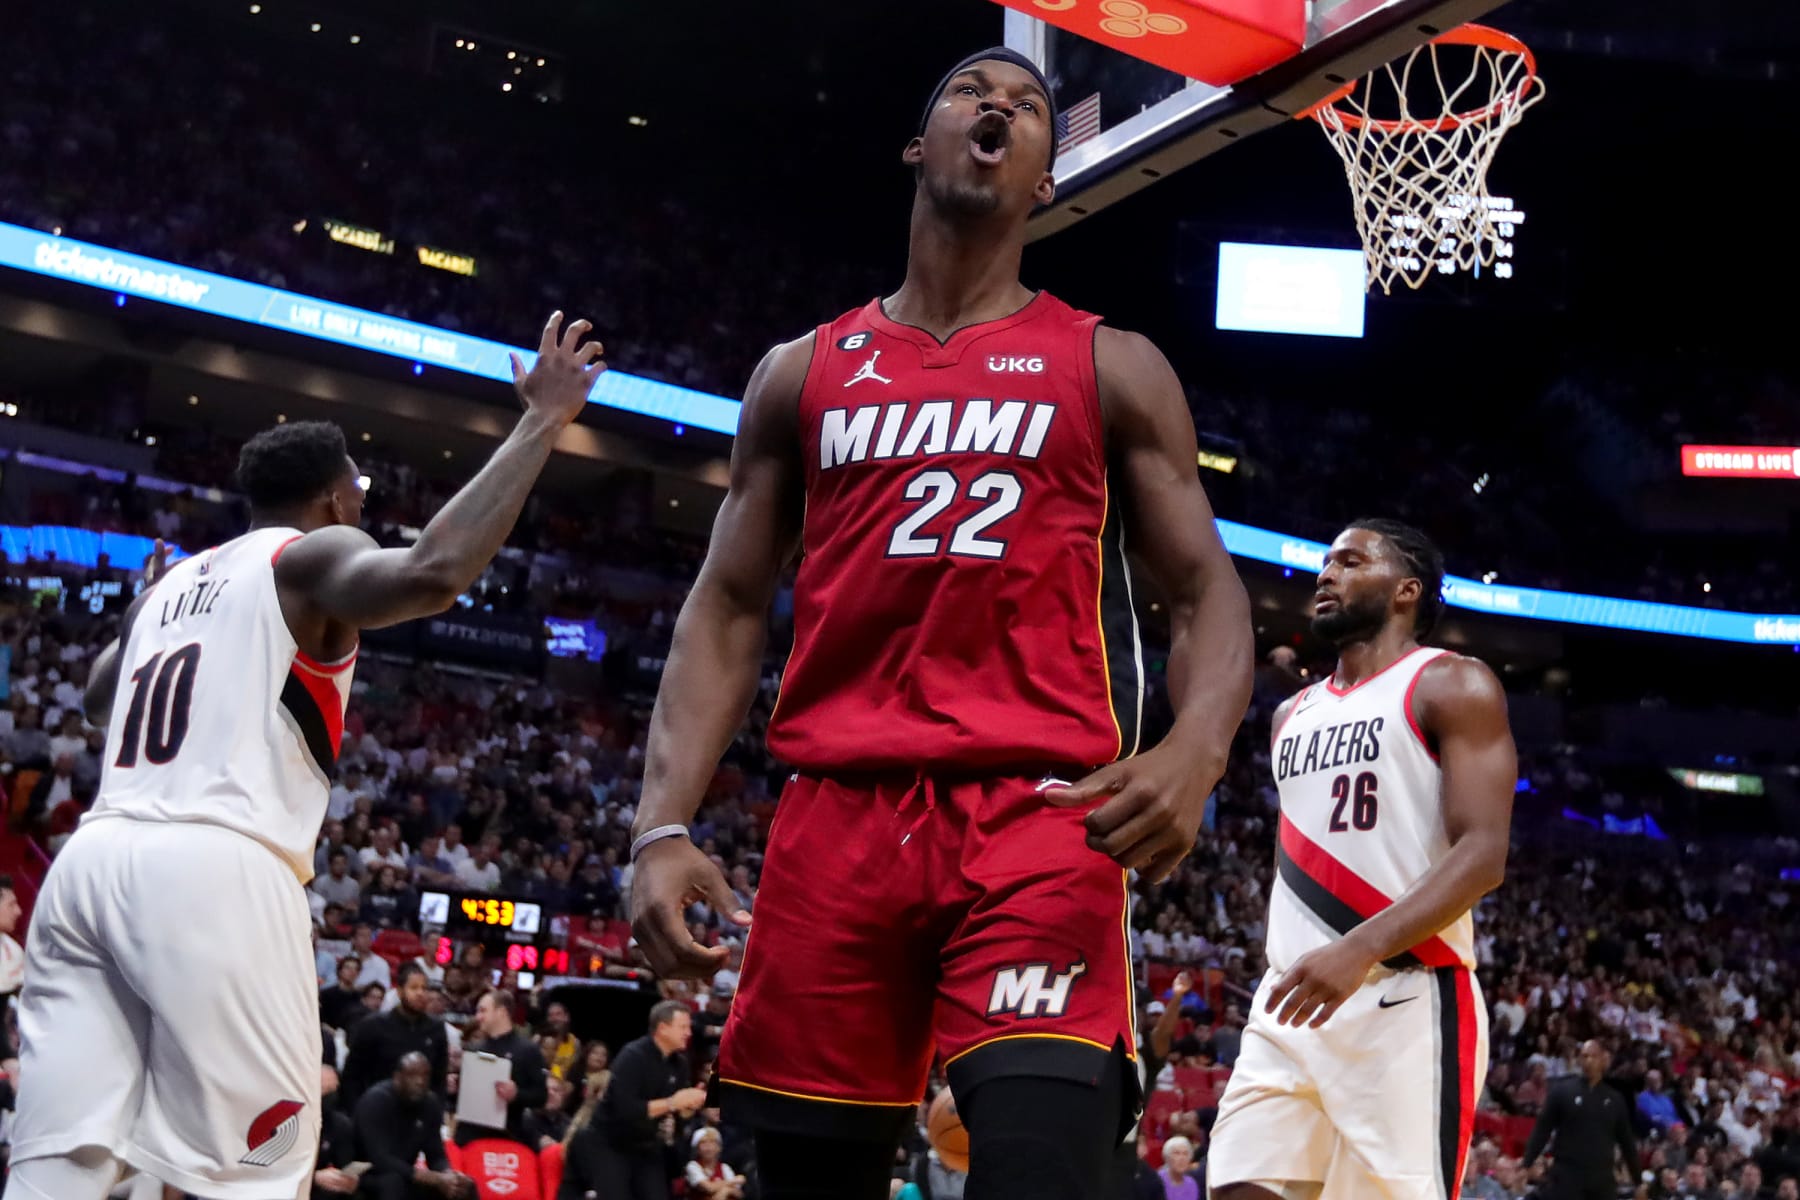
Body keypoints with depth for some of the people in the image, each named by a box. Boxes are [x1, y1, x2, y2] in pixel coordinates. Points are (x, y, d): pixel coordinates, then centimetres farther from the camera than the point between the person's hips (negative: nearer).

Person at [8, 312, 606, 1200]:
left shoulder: (174, 578, 27)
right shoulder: (313, 555, 6)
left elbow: (98, 699, 45)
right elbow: (431, 573, -18)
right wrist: (539, 426, -11)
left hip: (91, 860, 7)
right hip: (214, 867, -7)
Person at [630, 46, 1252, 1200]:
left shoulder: (1112, 366, 12)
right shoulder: (803, 372, 17)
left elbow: (1208, 589, 7)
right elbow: (729, 608, 14)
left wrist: (1197, 747, -16)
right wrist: (664, 823, 0)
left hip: (1042, 814, -2)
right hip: (838, 815, 3)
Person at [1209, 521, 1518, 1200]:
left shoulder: (1453, 688, -1)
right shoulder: (1293, 714, 22)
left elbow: (1483, 855, -13)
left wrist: (1360, 949, -25)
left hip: (1405, 1002, -6)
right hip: (1293, 1003, 7)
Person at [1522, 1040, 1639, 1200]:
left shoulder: (1614, 1099, 8)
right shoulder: (1562, 1091, 0)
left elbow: (1626, 1140, 14)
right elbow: (1542, 1129, -1)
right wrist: (1526, 1165, -9)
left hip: (1602, 1180, 3)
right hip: (1566, 1177, -3)